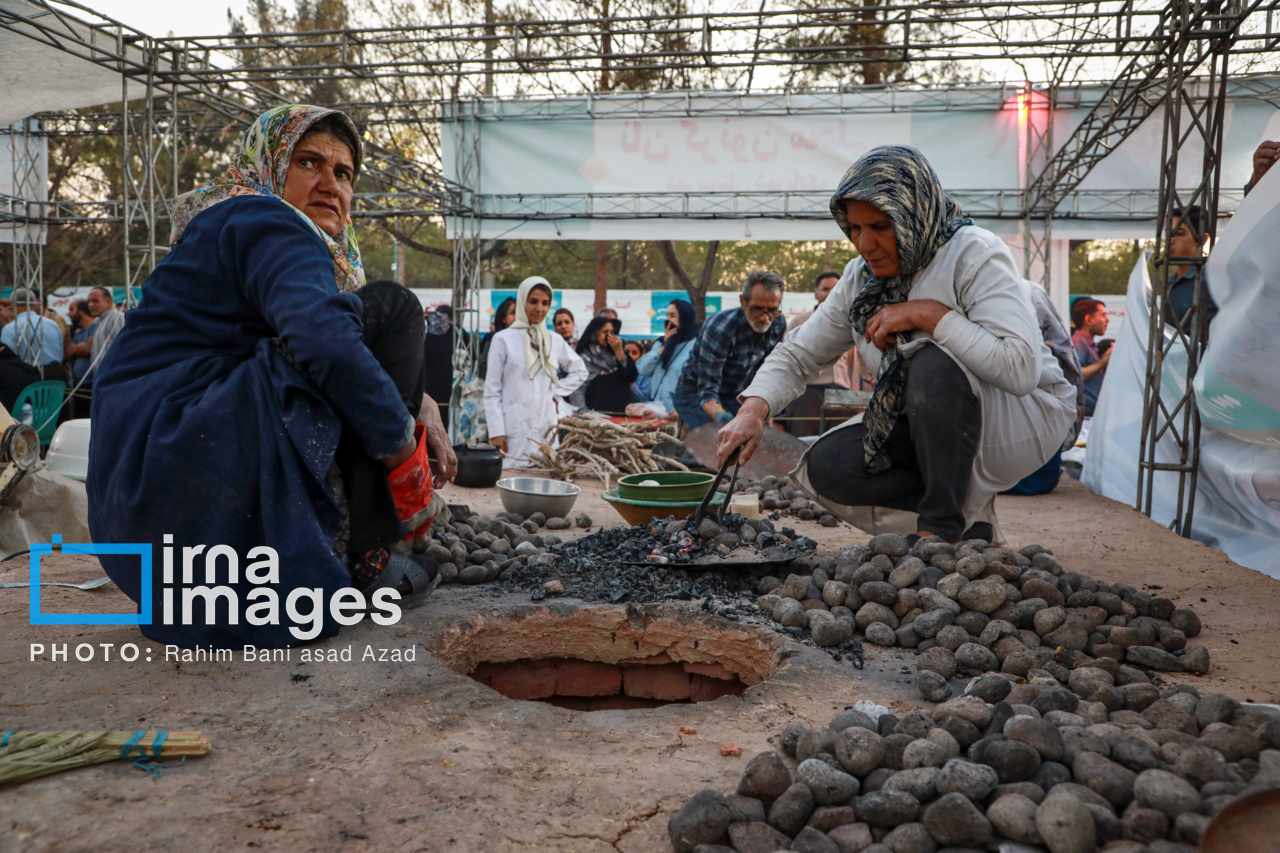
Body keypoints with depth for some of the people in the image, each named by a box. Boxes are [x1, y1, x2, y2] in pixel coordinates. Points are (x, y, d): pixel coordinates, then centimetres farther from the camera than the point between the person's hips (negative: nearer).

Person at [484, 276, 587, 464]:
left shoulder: (555, 341, 11)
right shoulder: (504, 339, 0)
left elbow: (580, 371, 25)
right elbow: (492, 390, -1)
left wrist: (557, 392, 8)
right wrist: (496, 432, -8)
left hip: (546, 429, 4)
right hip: (514, 431, -4)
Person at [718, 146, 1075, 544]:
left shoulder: (976, 254, -20)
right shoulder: (861, 277, -1)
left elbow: (1021, 369, -34)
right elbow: (797, 354, 2)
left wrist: (929, 313, -31)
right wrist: (754, 409, -17)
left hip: (1025, 416, -6)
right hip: (933, 429, 6)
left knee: (934, 362, -35)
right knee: (827, 466, -14)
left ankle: (943, 525, -21)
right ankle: (968, 513, -3)